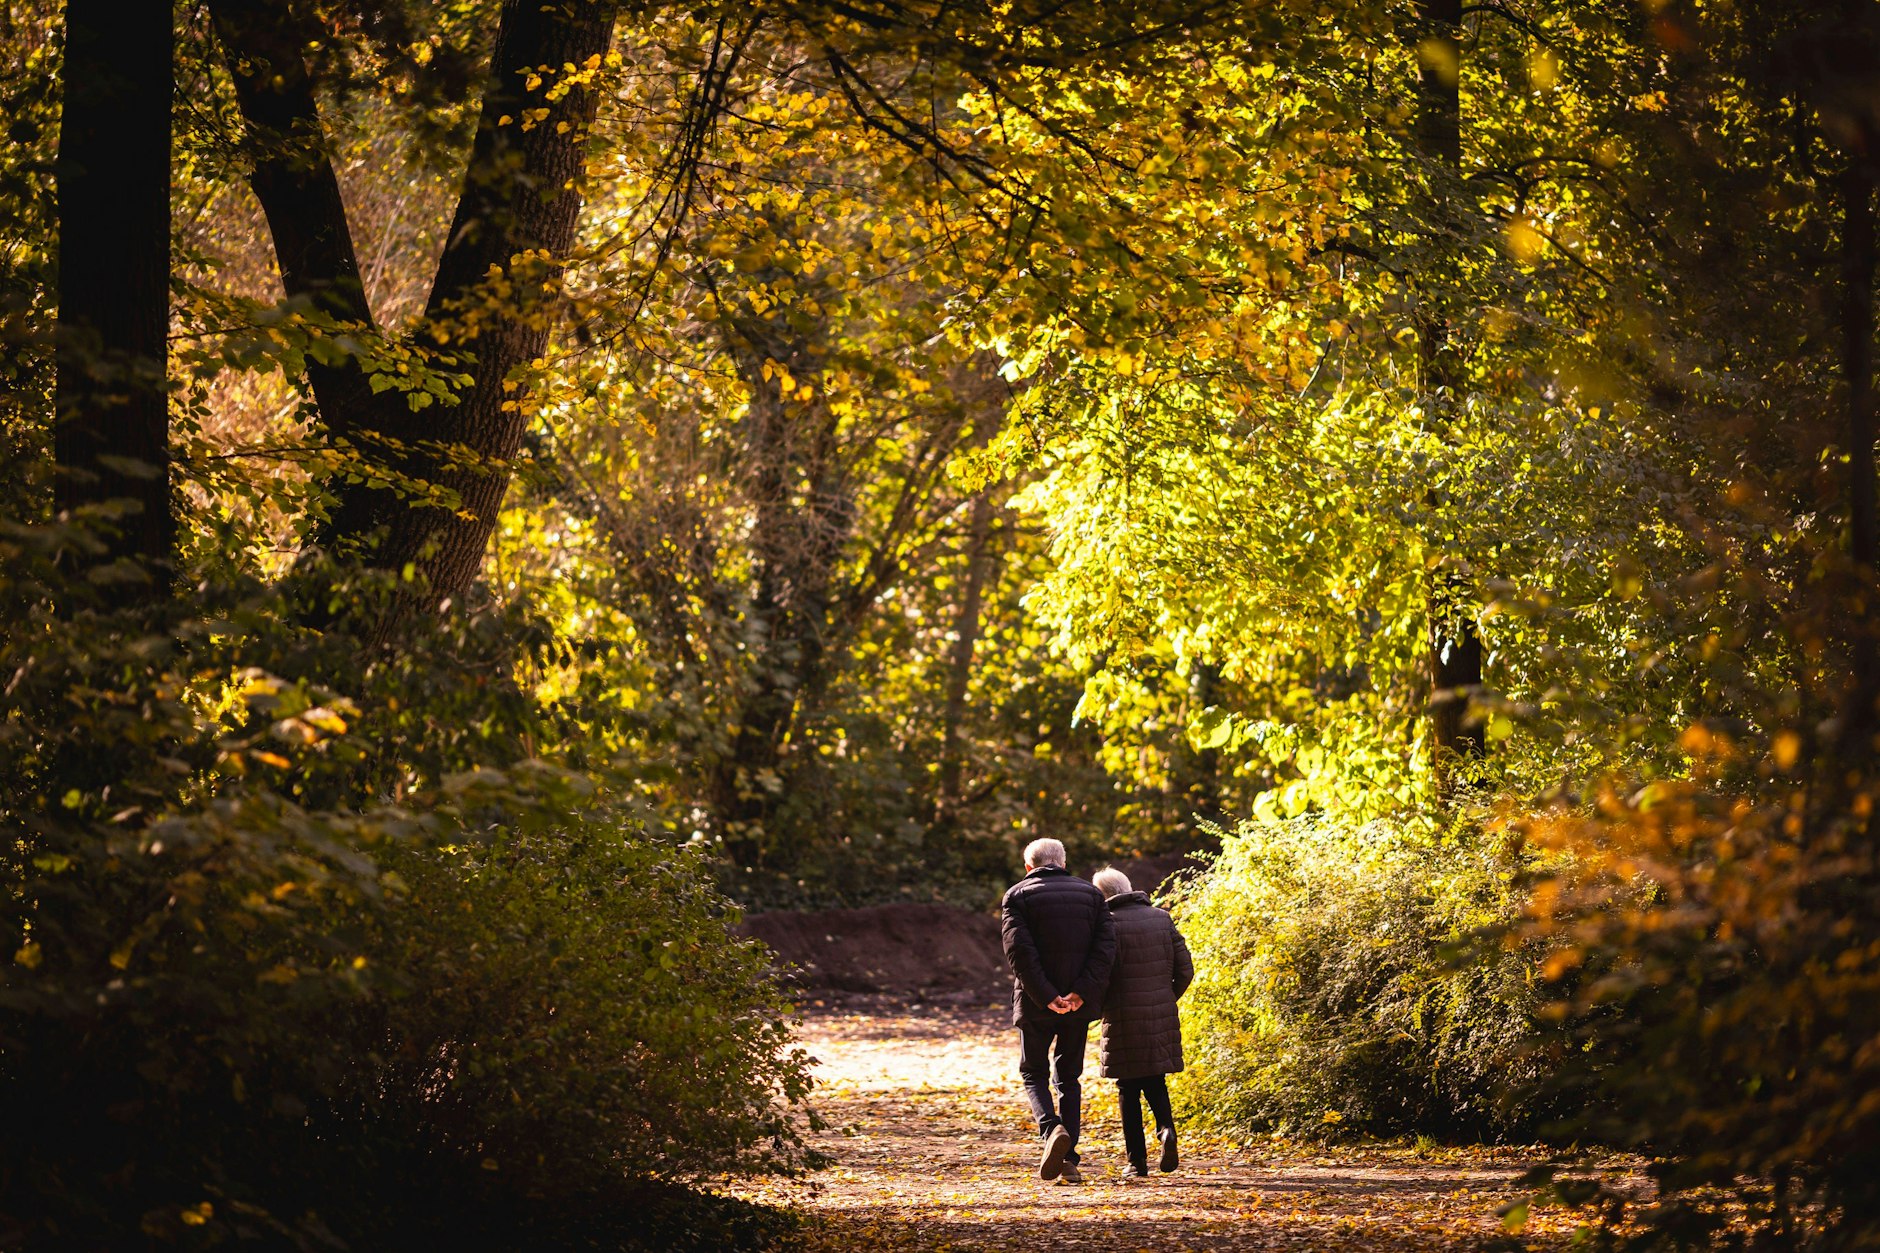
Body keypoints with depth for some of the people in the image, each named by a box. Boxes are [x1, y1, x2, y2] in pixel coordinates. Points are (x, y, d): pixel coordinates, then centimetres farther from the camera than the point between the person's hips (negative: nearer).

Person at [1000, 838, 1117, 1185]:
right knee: (1069, 1077, 13)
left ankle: (1052, 1129, -18)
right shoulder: (1090, 894, 8)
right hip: (1079, 1003, 3)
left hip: (1036, 1003, -3)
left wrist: (1046, 996, -15)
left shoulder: (1017, 897, -1)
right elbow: (1105, 945, -4)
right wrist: (1081, 992, -12)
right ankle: (1069, 1161, 4)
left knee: (1033, 1073, 11)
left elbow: (1019, 951, -13)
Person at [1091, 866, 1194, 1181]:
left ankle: (1137, 1160, 5)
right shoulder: (1162, 918, 6)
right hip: (1162, 1017, 4)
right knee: (1154, 1081, 18)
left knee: (1129, 1089, 5)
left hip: (1124, 1020, -4)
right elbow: (1185, 969, 6)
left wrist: (1099, 1005, 3)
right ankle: (1166, 1127, -9)